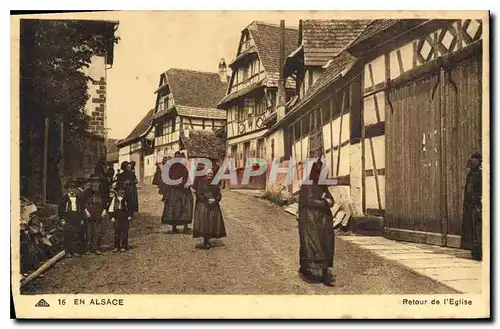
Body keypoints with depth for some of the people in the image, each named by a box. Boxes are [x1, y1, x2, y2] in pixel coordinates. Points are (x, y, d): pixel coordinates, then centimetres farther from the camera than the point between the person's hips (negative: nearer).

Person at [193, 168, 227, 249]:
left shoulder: (215, 183, 11)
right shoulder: (200, 182, -1)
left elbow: (219, 195, 8)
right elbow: (198, 194, -7)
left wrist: (215, 200, -12)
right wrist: (207, 200, -16)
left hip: (214, 206, 4)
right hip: (202, 205, -4)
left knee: (213, 223, 0)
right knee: (204, 223, -8)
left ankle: (207, 240, 10)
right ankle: (205, 242, -4)